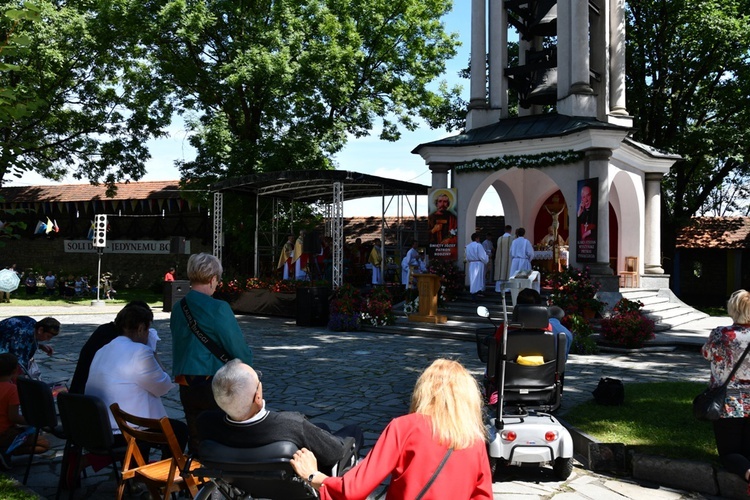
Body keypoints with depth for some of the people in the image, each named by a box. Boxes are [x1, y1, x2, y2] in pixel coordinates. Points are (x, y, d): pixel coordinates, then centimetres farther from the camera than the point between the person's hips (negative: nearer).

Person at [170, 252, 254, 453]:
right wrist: (248, 358, 9)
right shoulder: (218, 308, -16)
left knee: (197, 445, 15)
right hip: (215, 388, -6)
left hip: (186, 388, 6)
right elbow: (240, 351, -13)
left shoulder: (178, 308, 4)